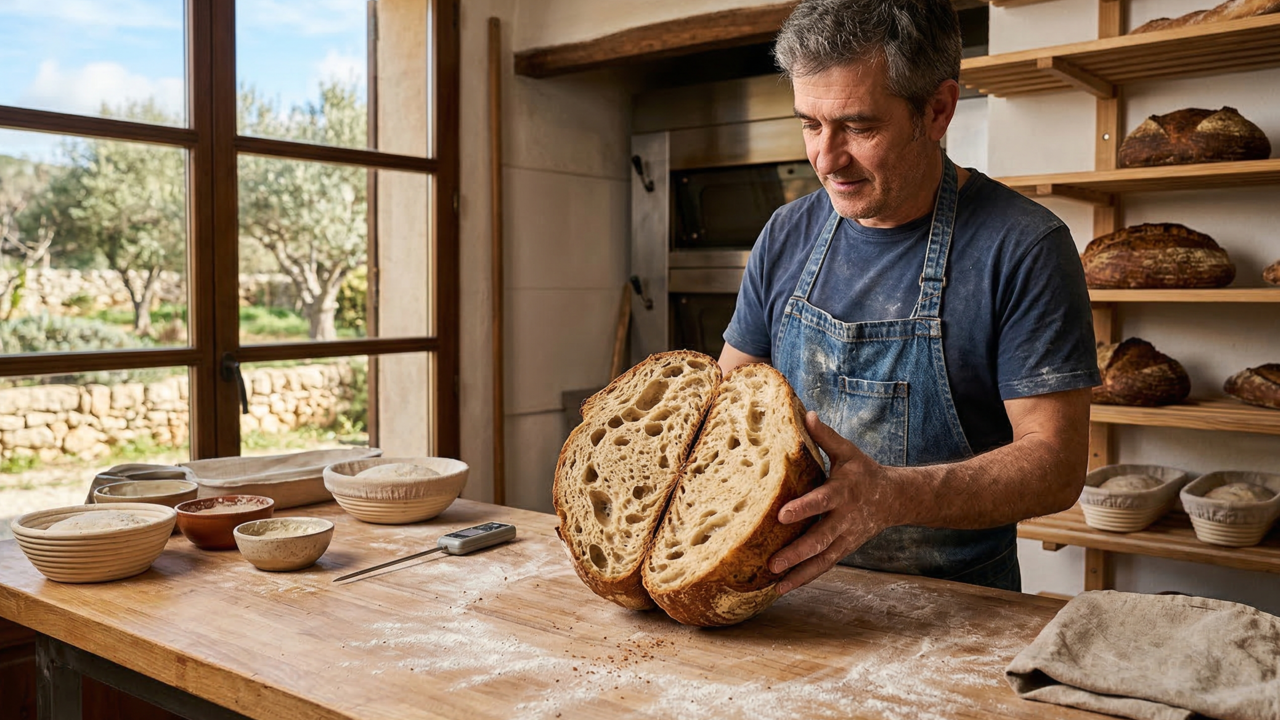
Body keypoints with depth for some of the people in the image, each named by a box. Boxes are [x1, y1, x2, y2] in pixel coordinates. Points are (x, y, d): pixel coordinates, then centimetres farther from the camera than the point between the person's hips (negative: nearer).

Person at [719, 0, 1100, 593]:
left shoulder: (1024, 248, -9)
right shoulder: (786, 236, 6)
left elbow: (1057, 463, -12)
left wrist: (890, 497, -28)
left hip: (959, 606, -2)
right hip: (797, 587, 3)